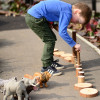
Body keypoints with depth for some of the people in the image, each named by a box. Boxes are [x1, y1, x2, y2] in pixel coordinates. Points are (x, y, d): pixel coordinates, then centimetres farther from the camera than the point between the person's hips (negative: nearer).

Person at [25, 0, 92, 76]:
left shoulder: (67, 7, 12)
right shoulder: (67, 13, -18)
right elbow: (62, 32, -22)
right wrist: (74, 44, -15)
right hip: (34, 18, -10)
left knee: (52, 38, 17)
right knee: (50, 40, -5)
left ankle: (50, 62, 30)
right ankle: (46, 67, 0)